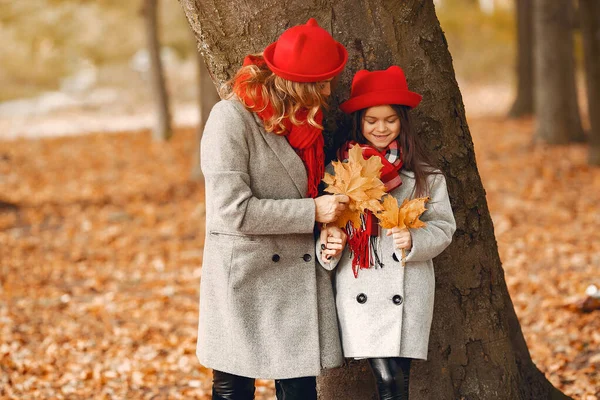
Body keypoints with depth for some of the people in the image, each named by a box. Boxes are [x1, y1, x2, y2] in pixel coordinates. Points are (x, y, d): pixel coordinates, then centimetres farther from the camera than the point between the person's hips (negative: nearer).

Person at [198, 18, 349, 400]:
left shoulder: (304, 118, 9)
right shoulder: (232, 117, -15)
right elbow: (232, 210, -21)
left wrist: (329, 221, 1)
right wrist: (313, 211, -17)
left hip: (300, 278, 6)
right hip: (244, 281, -6)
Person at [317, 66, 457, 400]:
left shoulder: (425, 175, 5)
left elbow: (443, 228, 5)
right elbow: (326, 225, 12)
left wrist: (414, 240, -14)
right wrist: (328, 248, -9)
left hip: (408, 293, 0)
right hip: (361, 293, 0)